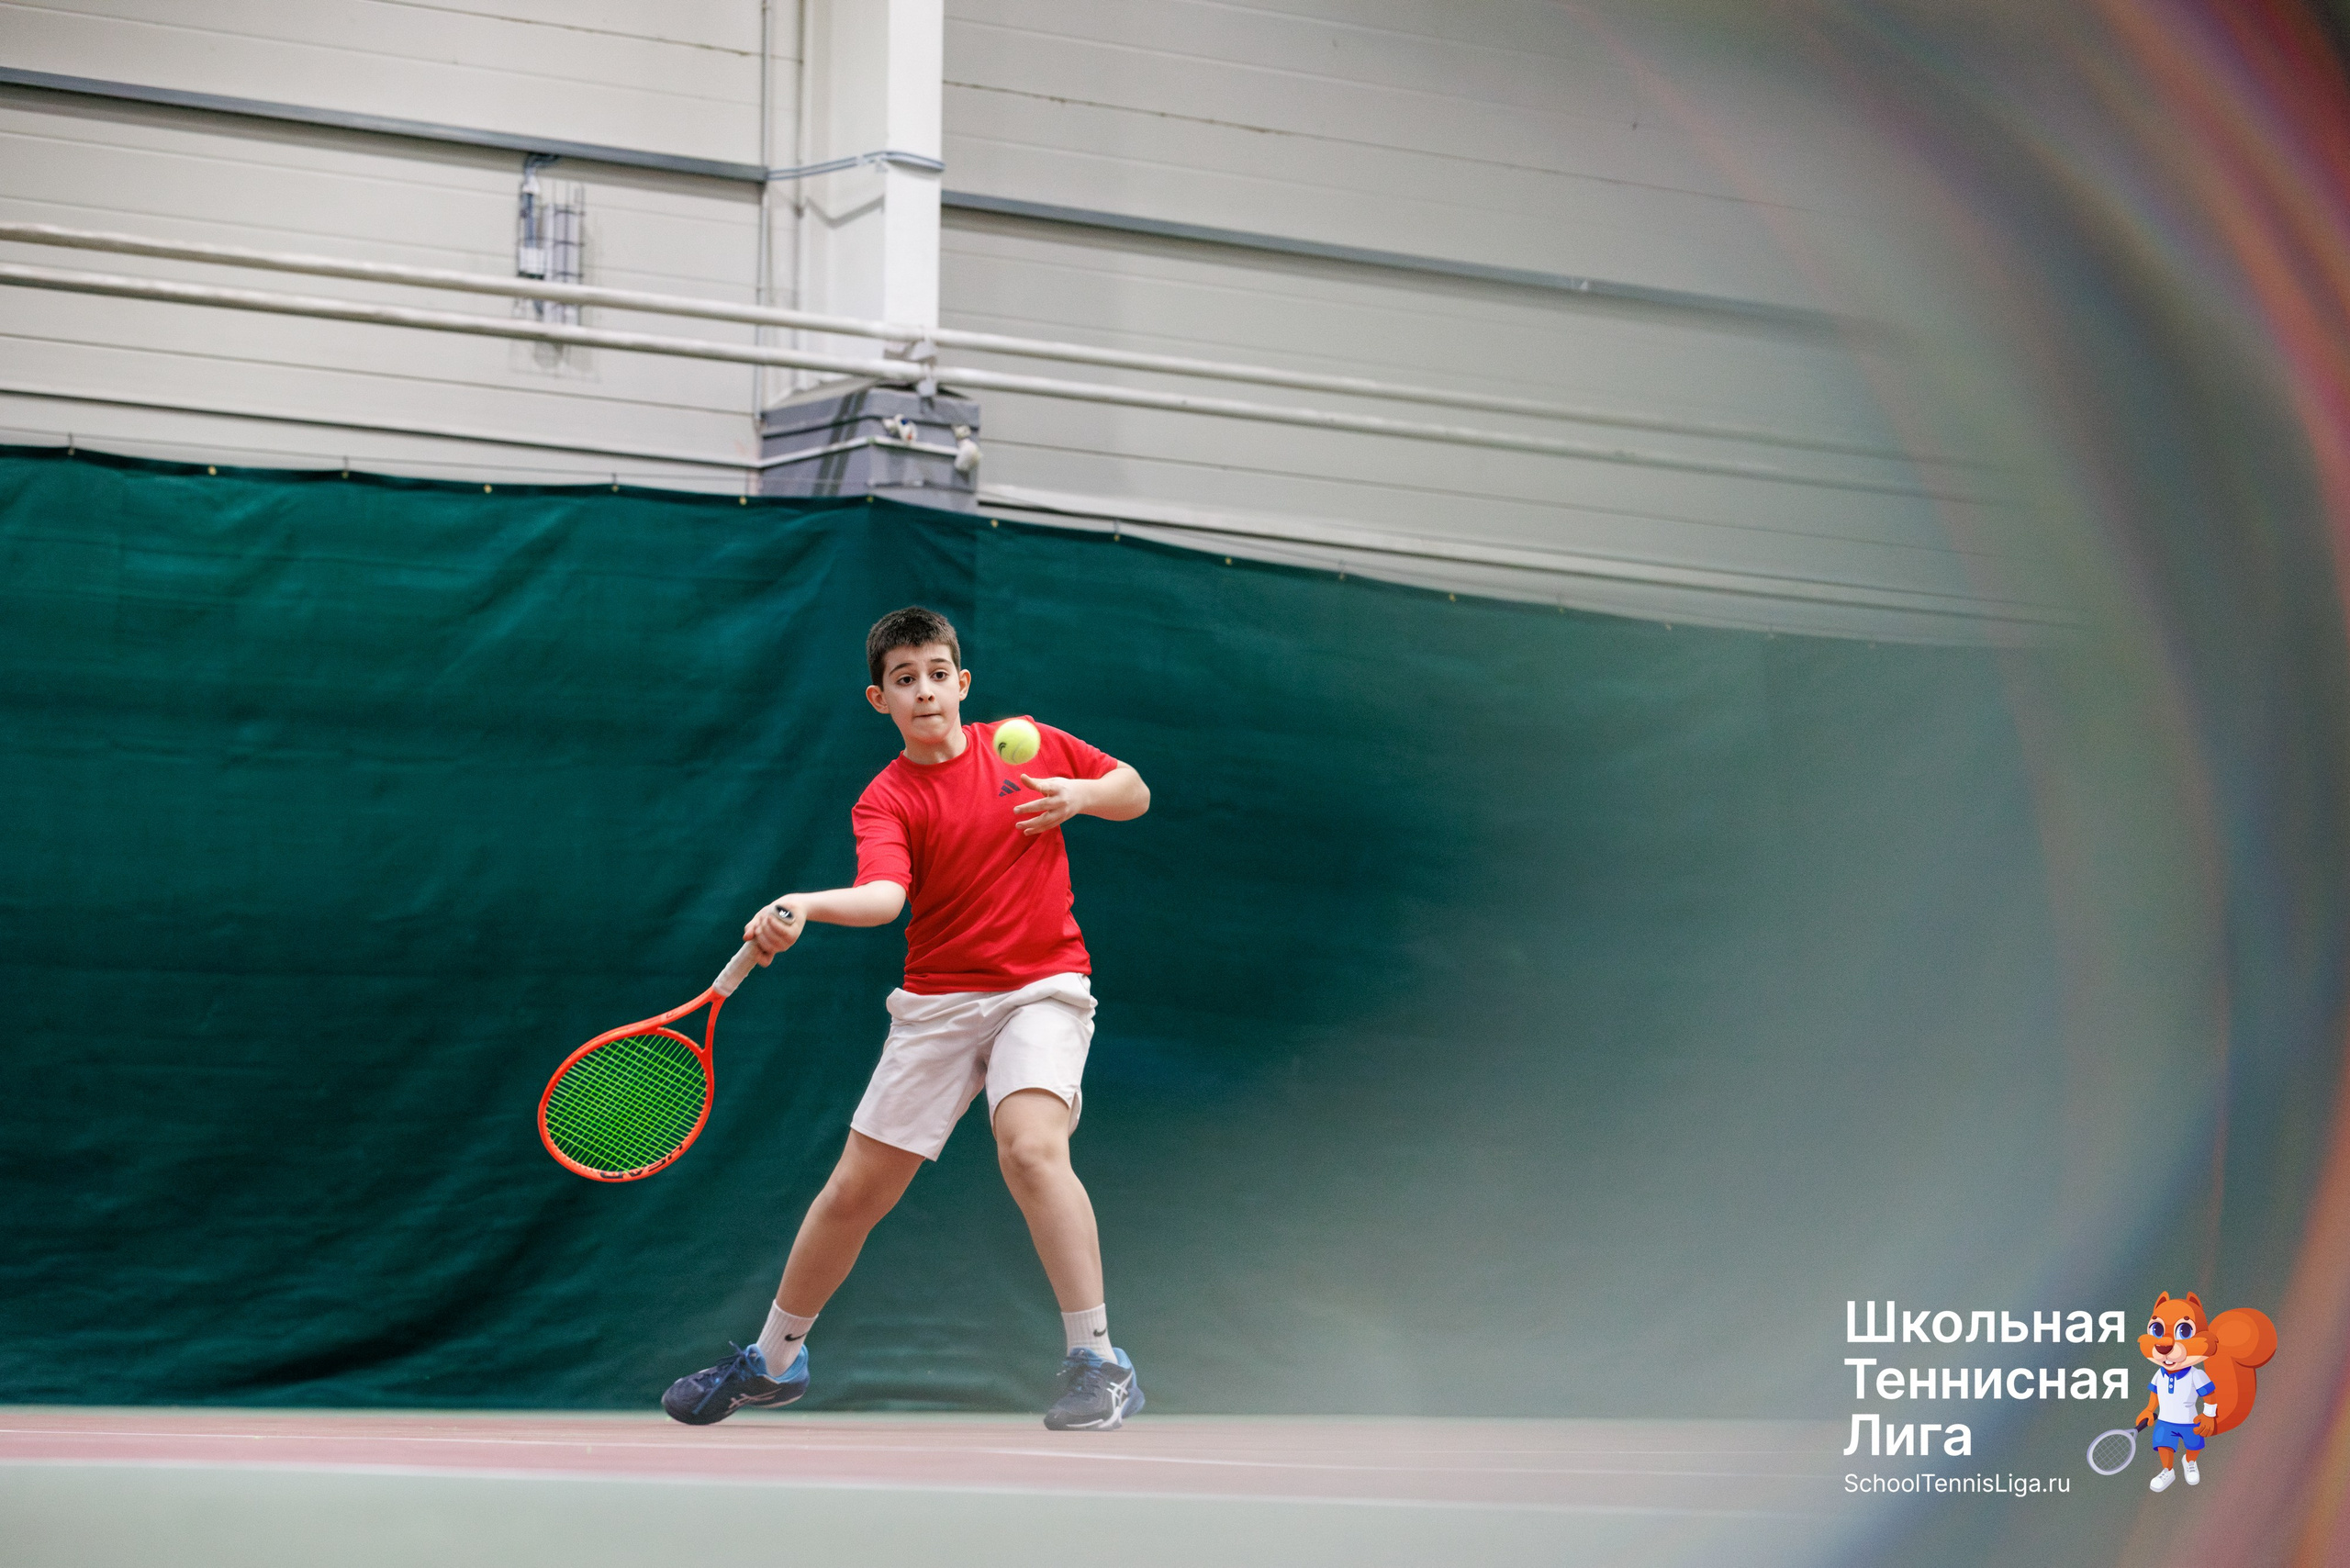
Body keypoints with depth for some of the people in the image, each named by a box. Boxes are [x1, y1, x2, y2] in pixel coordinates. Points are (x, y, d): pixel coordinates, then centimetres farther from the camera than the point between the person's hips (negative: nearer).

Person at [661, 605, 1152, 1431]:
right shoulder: (886, 799, -4)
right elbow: (883, 895, -25)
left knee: (1031, 1146, -29)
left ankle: (1099, 1362, -23)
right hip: (938, 1001, 2)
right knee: (856, 1187, 5)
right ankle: (772, 1359, 27)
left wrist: (1079, 795, -8)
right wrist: (803, 908, -45)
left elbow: (1135, 792, 14)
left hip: (1042, 986, -1)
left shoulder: (1027, 744, 2)